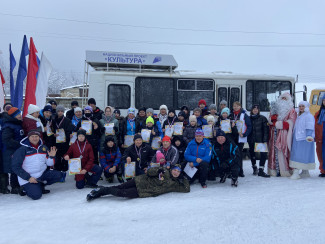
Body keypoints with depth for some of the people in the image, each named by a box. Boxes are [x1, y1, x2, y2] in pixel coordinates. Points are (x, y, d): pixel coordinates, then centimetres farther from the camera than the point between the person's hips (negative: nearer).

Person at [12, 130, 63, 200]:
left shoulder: (44, 148, 3)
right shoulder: (22, 150, -11)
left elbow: (49, 163, 7)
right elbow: (16, 167, -12)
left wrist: (52, 157, -15)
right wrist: (28, 178, -17)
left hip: (42, 174, 5)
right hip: (28, 179, -5)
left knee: (58, 175, -14)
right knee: (36, 195, -23)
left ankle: (40, 185, 4)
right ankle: (26, 189, 11)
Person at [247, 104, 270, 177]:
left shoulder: (262, 118, 0)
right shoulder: (249, 118, 7)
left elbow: (266, 129, -4)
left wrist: (265, 139, -12)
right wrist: (248, 138, 4)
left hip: (260, 139, -3)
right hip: (251, 140, 3)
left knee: (264, 154, -9)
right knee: (252, 154, 11)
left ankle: (261, 170, -3)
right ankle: (254, 168, 30)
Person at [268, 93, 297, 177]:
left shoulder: (291, 110, 6)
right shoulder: (275, 108, 22)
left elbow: (290, 123, -5)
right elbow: (270, 121, 20)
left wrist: (276, 123, -7)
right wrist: (272, 118, -4)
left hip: (284, 134, -4)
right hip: (275, 134, 4)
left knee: (283, 151, -9)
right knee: (275, 152, 0)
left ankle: (285, 171, -7)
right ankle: (274, 170, 2)